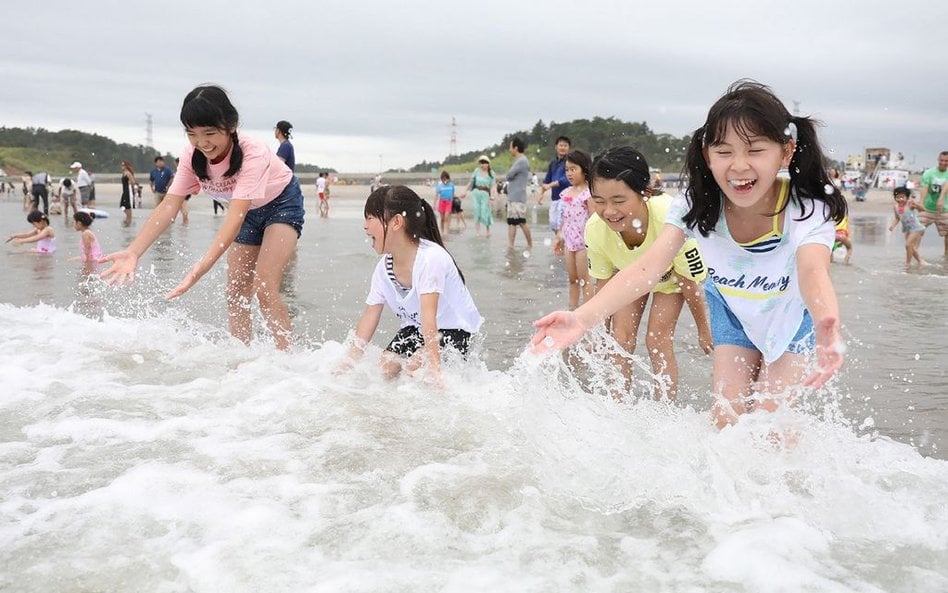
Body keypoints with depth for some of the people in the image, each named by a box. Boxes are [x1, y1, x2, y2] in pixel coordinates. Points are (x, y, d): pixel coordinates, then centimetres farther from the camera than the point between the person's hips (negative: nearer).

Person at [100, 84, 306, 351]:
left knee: (264, 288, -21)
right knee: (236, 293, 0)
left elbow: (235, 217, -46)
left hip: (282, 203, -6)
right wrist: (133, 252, -38)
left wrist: (202, 267, -57)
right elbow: (168, 206, -25)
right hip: (249, 212, 6)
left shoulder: (253, 154, -37)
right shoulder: (192, 156, -19)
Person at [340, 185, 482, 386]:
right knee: (384, 369, -11)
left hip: (454, 328, -7)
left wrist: (433, 370, -40)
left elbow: (428, 316, -37)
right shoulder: (383, 268, -6)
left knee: (414, 368, -26)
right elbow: (370, 316, -1)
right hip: (416, 328, 7)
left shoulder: (430, 257, -29)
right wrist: (349, 362, -5)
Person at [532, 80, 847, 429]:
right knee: (727, 416, -3)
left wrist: (827, 326, -80)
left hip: (792, 313, -2)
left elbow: (813, 272, -56)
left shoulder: (806, 210, -36)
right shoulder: (697, 206, -29)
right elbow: (648, 268, -41)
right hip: (732, 310, 2)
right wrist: (582, 318, -57)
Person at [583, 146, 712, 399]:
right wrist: (605, 330, -1)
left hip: (670, 275, -3)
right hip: (629, 272, 3)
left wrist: (704, 330, -11)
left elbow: (689, 283, -26)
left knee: (658, 339, -11)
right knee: (621, 338, -7)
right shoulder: (595, 229, -34)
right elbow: (604, 282, -13)